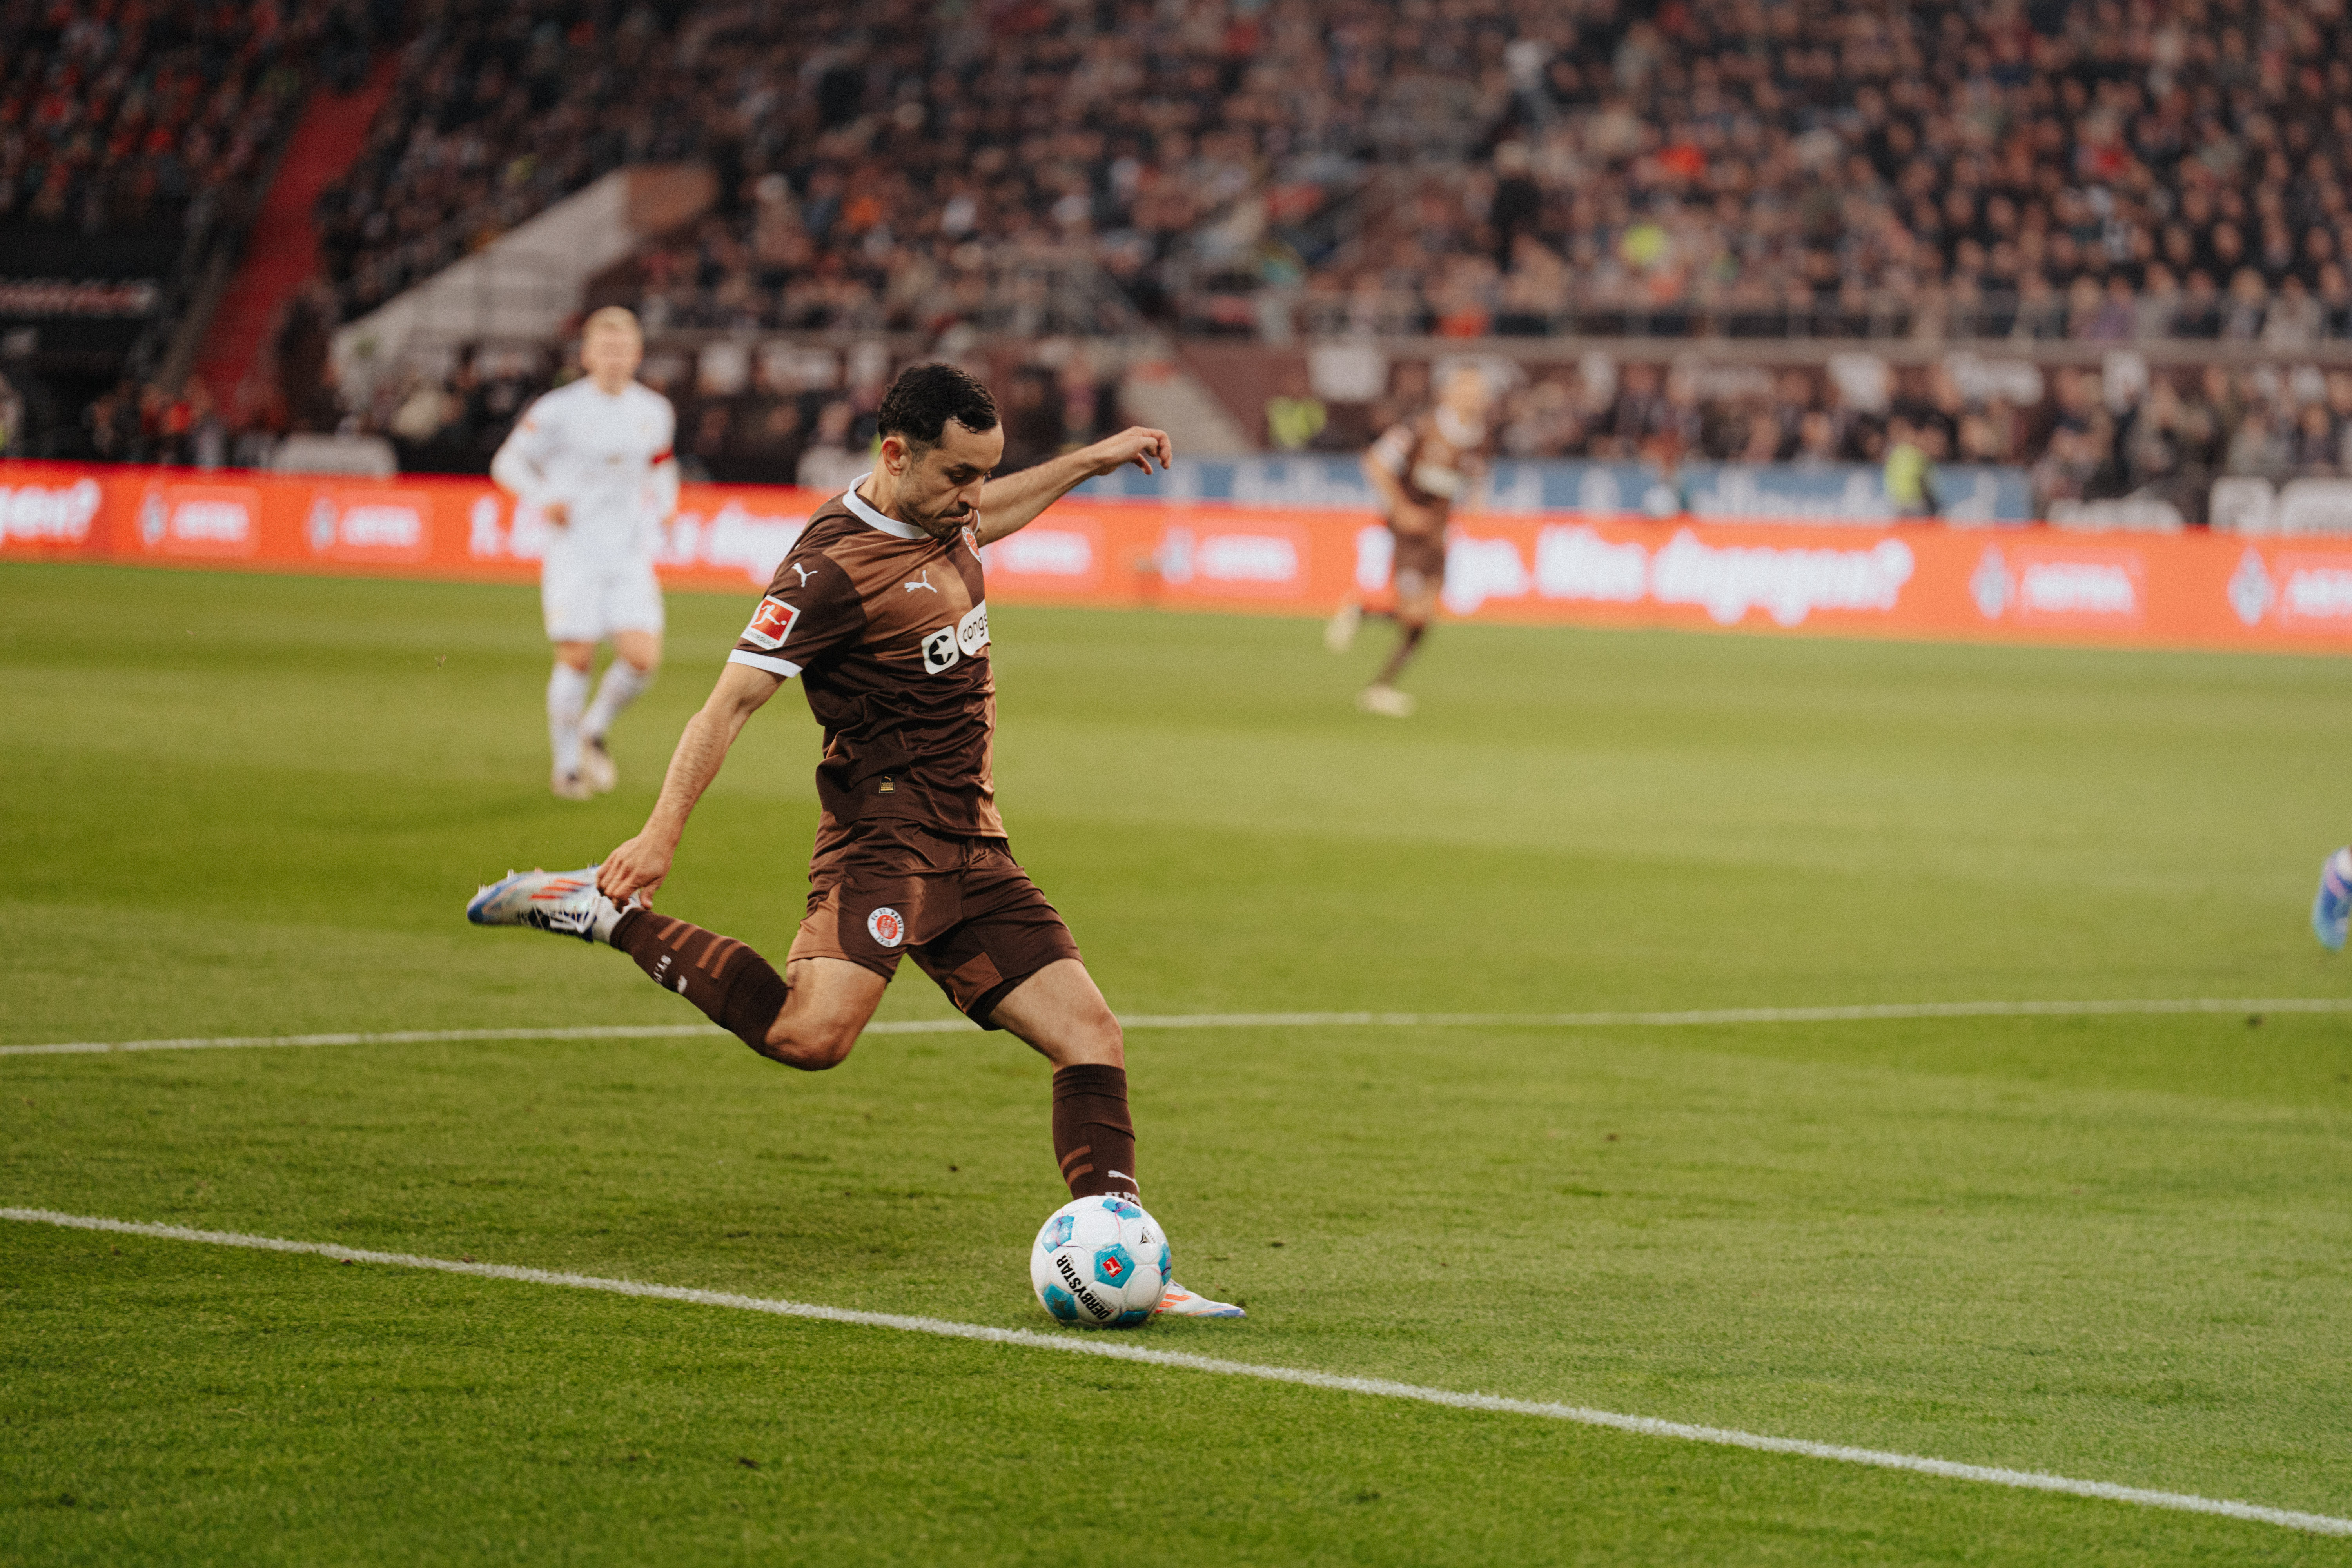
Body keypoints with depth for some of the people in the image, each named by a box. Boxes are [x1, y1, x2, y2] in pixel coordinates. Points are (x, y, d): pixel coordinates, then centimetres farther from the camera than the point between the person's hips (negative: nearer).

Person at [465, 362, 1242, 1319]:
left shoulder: (940, 514, 10)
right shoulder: (832, 568, -16)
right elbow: (731, 702, -19)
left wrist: (1090, 461, 38)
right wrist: (663, 832, -28)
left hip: (970, 845, 8)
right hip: (884, 837, -8)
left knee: (1091, 1038, 0)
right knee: (811, 1035, -28)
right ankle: (607, 912, -13)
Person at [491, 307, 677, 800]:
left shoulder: (655, 413, 7)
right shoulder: (559, 409, -7)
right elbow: (509, 463, 2)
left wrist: (657, 513, 7)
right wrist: (544, 500, -14)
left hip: (631, 555, 3)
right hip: (574, 551, -3)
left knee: (642, 657, -10)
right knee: (576, 660, -7)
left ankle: (595, 731, 18)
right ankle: (567, 764, 11)